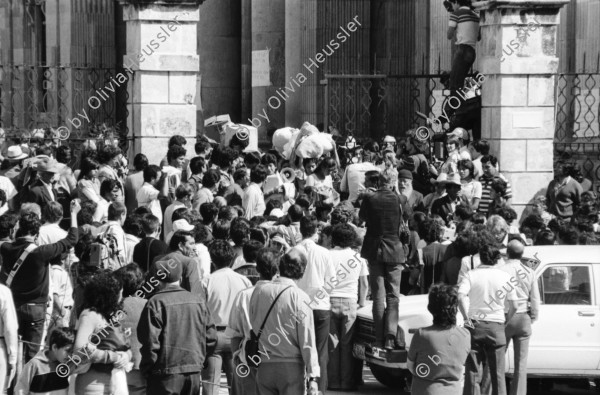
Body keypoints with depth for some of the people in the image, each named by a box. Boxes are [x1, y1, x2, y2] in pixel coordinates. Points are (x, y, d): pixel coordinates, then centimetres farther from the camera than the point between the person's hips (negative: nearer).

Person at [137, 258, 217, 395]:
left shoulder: (155, 303, -11)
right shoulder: (198, 300, 5)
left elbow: (150, 342, -13)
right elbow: (211, 339, 7)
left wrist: (146, 370, -1)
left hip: (166, 374, -5)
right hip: (194, 373, 5)